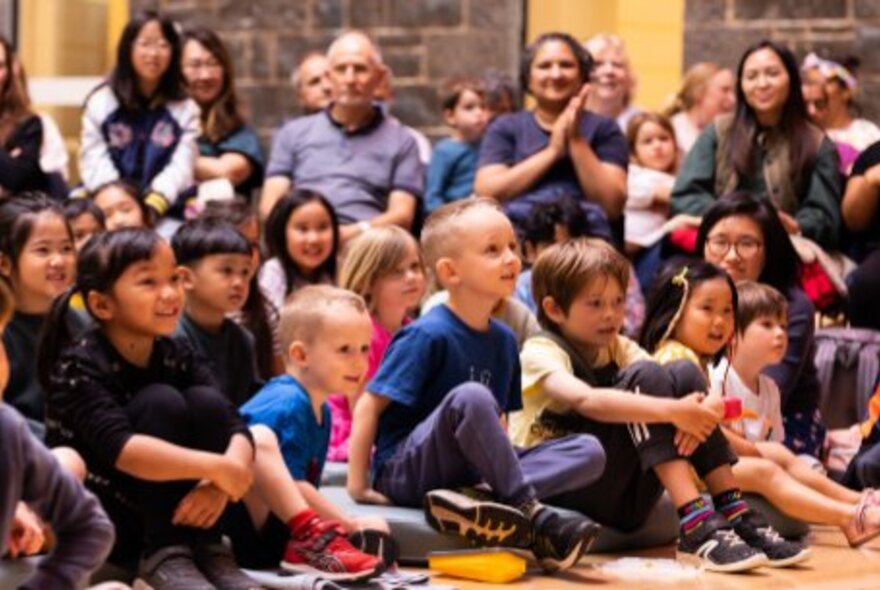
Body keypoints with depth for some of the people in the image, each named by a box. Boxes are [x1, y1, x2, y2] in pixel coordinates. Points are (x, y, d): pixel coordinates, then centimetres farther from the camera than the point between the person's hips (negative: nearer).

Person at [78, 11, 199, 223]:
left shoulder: (185, 108, 10)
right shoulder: (100, 102, 9)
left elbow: (181, 166, -3)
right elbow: (94, 164, 1)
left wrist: (152, 206, -21)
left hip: (167, 207, 0)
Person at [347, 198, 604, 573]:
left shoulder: (503, 340, 9)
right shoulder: (428, 335, -11)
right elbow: (370, 405, -10)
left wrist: (500, 469, 2)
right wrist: (358, 486, -13)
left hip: (468, 472, 7)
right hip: (408, 470, -7)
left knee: (590, 452, -11)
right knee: (469, 397, -36)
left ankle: (478, 506, -32)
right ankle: (531, 514, -29)